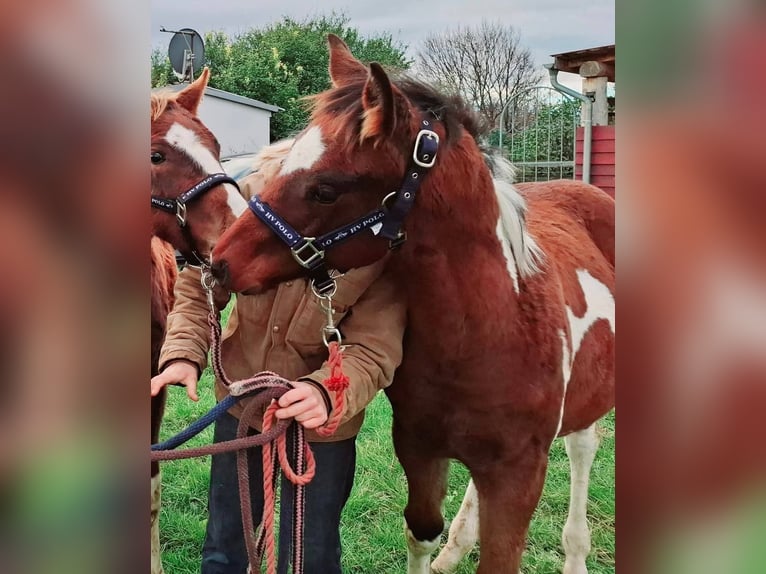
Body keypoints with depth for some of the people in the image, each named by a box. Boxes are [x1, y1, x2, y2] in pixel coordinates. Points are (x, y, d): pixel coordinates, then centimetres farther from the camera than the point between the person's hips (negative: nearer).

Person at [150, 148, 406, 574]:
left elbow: (372, 350, -24)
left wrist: (326, 392, -45)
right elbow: (199, 283, -5)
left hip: (320, 422, -2)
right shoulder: (257, 195, -16)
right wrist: (184, 352, -21)